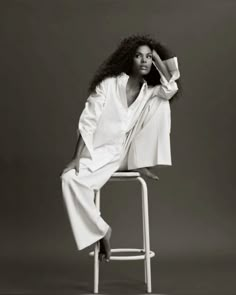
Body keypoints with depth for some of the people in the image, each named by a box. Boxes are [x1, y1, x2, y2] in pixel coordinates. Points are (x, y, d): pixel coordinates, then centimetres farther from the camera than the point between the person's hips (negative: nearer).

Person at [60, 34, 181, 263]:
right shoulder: (108, 84, -8)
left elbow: (171, 88, -22)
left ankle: (141, 164, -8)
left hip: (129, 154, 2)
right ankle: (101, 231, -12)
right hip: (100, 154, -1)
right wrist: (77, 158, -19)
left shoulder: (150, 91, 1)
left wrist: (156, 55, -9)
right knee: (70, 178, -31)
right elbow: (87, 123, -10)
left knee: (160, 102, -13)